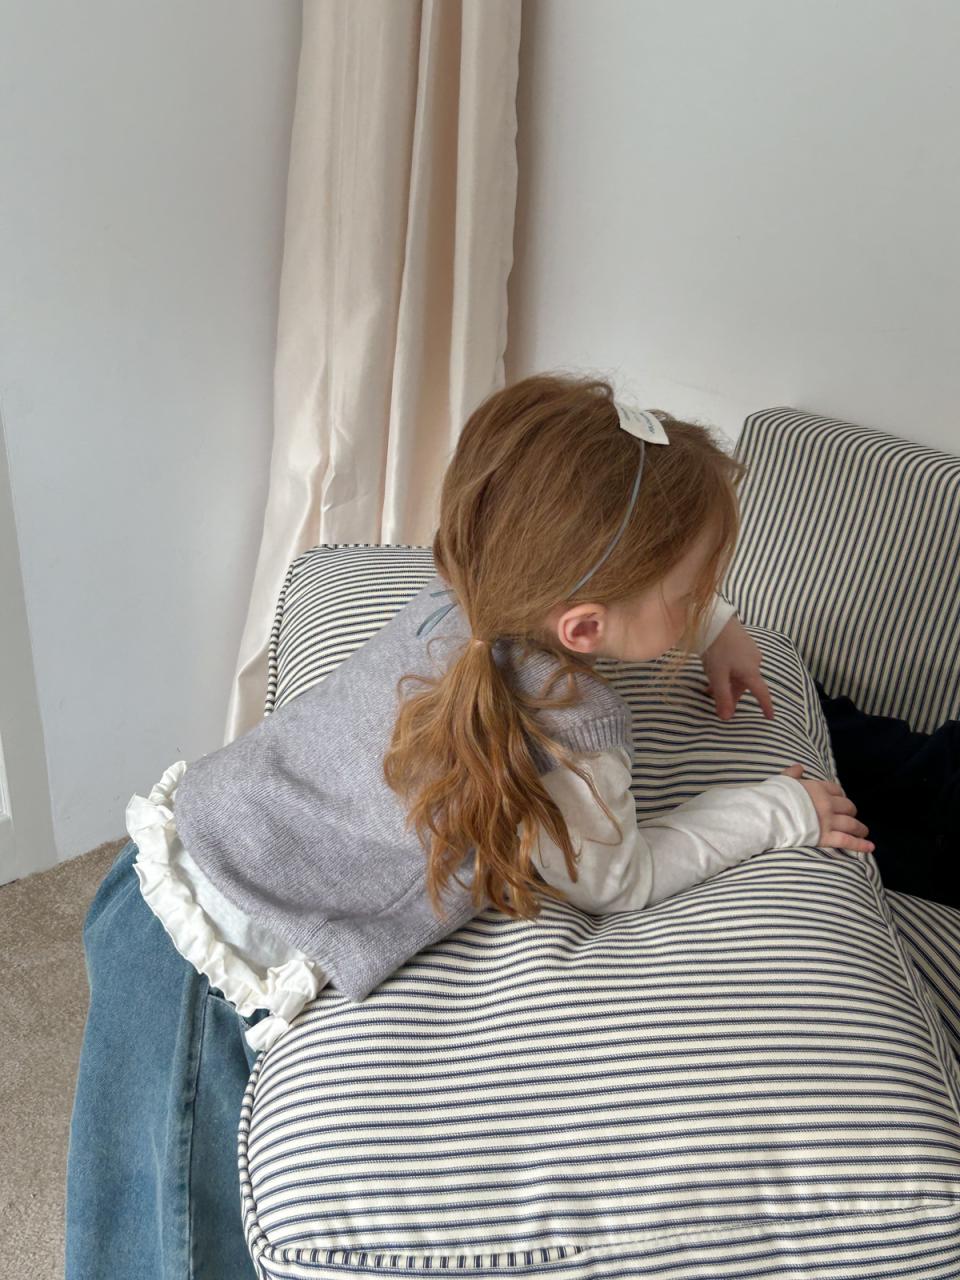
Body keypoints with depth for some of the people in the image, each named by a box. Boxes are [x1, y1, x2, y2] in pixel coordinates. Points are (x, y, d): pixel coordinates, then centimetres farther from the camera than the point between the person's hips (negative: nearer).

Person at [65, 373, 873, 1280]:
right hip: (208, 979, -7)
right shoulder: (571, 741, -28)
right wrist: (780, 812, 2)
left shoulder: (476, 583, -7)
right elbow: (620, 882, -6)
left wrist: (712, 624, 16)